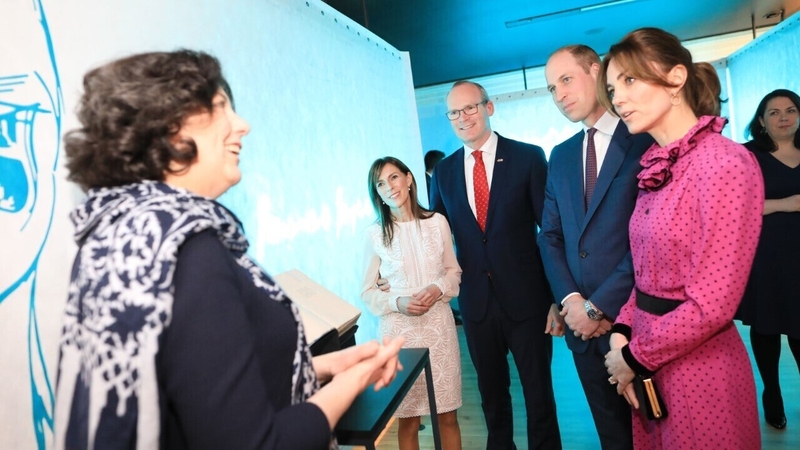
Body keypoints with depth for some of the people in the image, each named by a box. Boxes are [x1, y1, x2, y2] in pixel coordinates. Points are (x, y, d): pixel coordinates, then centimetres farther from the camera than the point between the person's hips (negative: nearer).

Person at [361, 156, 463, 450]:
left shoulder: (437, 222, 0)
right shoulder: (375, 233, -4)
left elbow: (454, 271, 9)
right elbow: (368, 292, 1)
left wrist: (438, 289, -11)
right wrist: (398, 303, -17)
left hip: (438, 323, 1)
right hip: (399, 328, -1)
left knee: (447, 415, 10)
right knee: (408, 419, 9)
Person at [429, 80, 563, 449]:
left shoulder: (528, 157, -6)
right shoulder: (443, 172, 5)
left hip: (527, 298, -3)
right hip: (476, 302, 3)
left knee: (539, 393, 11)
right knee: (491, 394, 19)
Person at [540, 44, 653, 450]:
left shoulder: (649, 140, -8)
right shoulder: (561, 156, 12)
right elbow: (550, 235, 9)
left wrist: (599, 305, -15)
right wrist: (570, 300, -6)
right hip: (583, 324, 5)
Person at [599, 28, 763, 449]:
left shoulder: (726, 162, -19)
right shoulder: (657, 168, 5)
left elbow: (712, 305, -21)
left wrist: (634, 356, -11)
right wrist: (622, 333, -4)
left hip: (698, 367, -7)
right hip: (652, 365, 7)